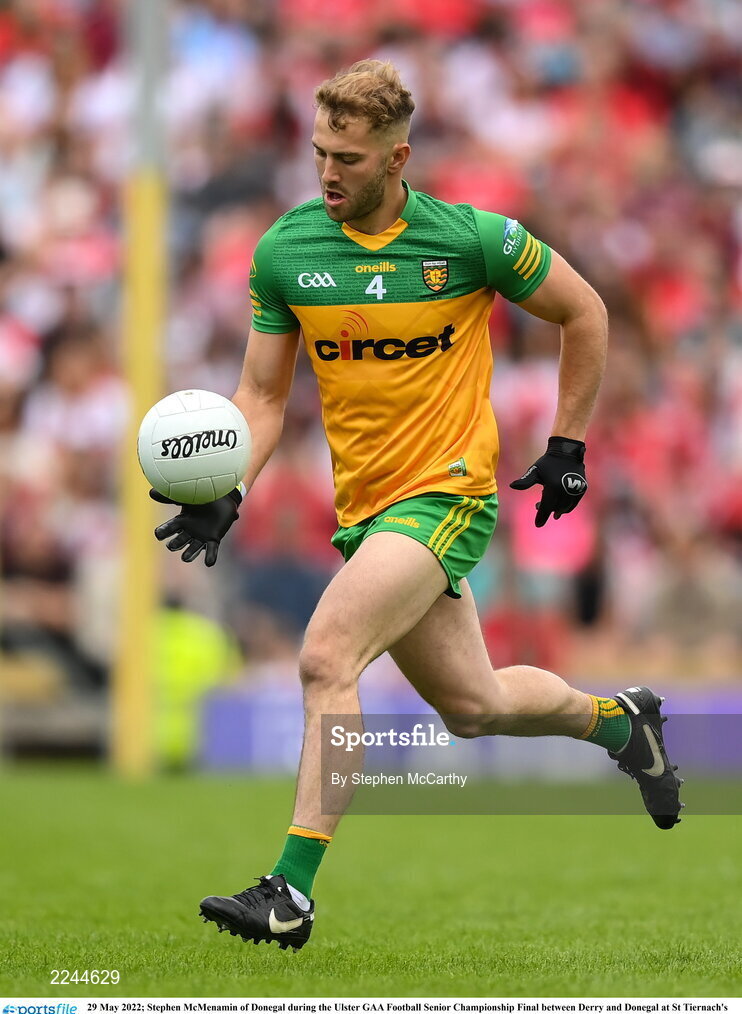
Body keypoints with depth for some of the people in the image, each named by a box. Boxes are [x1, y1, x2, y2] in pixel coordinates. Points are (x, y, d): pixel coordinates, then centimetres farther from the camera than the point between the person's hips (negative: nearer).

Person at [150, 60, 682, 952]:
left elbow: (584, 315, 4)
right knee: (471, 705, 16)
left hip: (446, 493, -5)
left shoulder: (472, 238, -11)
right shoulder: (284, 251, -2)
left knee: (326, 656, -24)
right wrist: (226, 492, -11)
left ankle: (292, 892, -22)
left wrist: (567, 446, 4)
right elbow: (263, 394, 6)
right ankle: (619, 720, 46)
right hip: (363, 506, 5)